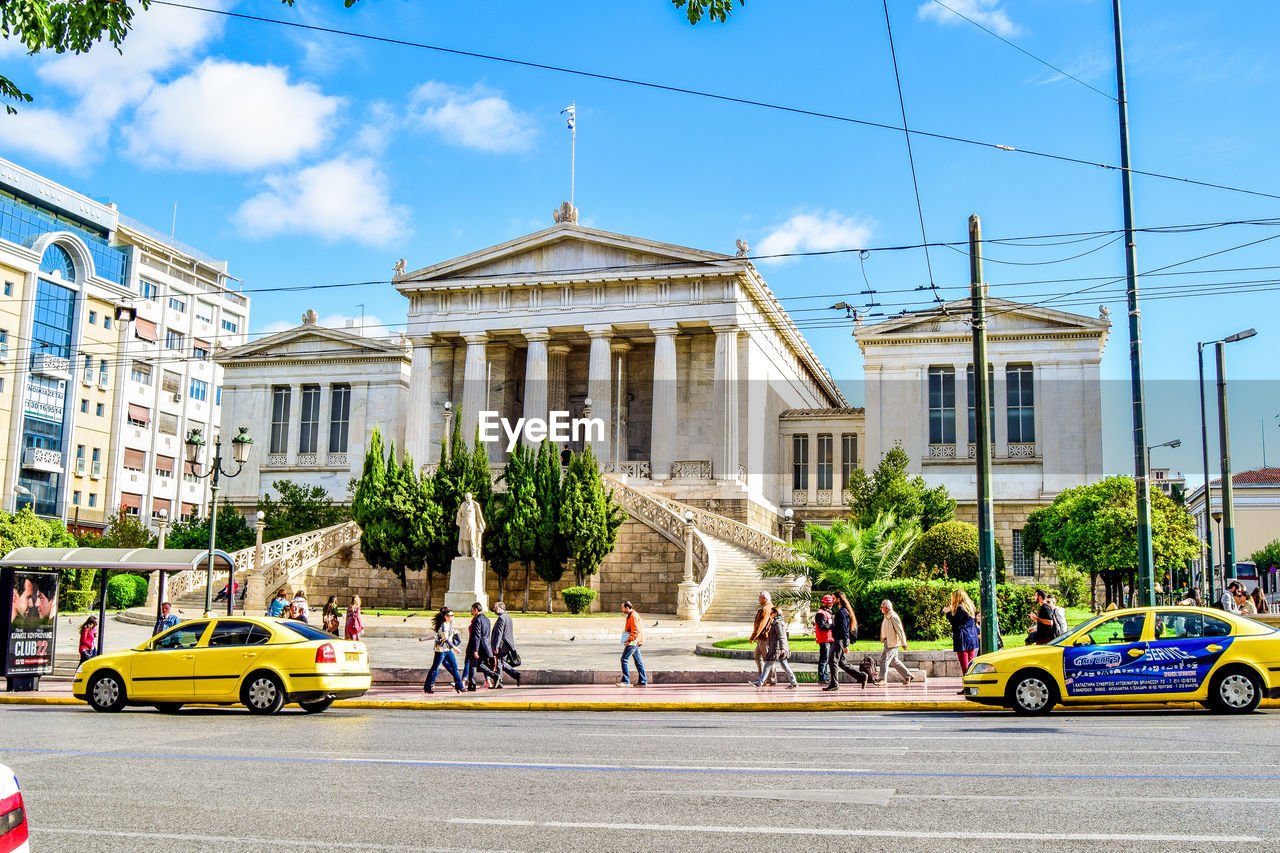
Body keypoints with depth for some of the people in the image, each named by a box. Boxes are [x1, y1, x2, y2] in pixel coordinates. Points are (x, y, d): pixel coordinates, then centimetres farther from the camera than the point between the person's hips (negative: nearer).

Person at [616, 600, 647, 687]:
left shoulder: (633, 616, -15)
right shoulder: (630, 615, 17)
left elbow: (635, 631, -22)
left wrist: (629, 640, -22)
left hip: (633, 642, -11)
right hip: (635, 643, 11)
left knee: (624, 659, -12)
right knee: (638, 661, 11)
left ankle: (626, 681, -13)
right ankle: (643, 681, 13)